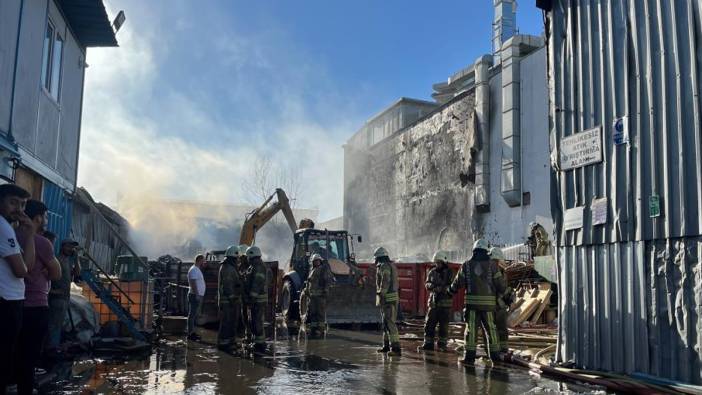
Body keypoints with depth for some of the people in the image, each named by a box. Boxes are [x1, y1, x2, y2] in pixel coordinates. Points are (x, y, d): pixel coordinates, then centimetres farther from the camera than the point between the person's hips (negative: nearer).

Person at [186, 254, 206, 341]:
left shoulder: (198, 269, 18)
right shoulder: (193, 270, -15)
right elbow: (193, 283, -23)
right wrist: (197, 294, -25)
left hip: (199, 296, 11)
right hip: (195, 296, -11)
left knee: (195, 315, 14)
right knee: (192, 315, -7)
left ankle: (192, 332, 21)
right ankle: (190, 334, -4)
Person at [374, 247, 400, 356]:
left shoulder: (384, 266, -12)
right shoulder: (391, 266, 19)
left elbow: (385, 282, -22)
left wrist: (381, 295, -22)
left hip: (387, 298, -10)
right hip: (393, 296, 10)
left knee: (389, 323, -13)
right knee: (386, 322, 16)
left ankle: (396, 348, -16)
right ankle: (386, 345, 24)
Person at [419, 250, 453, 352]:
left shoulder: (449, 273, -4)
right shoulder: (432, 272, 10)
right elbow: (427, 284, 8)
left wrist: (442, 288, -28)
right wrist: (430, 285, -16)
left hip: (445, 303, -4)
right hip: (433, 302, 4)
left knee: (443, 325, 2)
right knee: (429, 324, 4)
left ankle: (442, 344, 14)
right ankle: (428, 344, 13)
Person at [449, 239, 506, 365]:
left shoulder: (467, 265, 3)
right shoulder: (491, 265, 1)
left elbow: (458, 282, 6)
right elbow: (500, 284, 2)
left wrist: (451, 290, 26)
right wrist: (504, 293, 22)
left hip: (471, 301, 0)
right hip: (488, 302, 0)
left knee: (471, 328, 2)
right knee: (490, 328, 9)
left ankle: (470, 356, 0)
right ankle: (494, 355, 15)